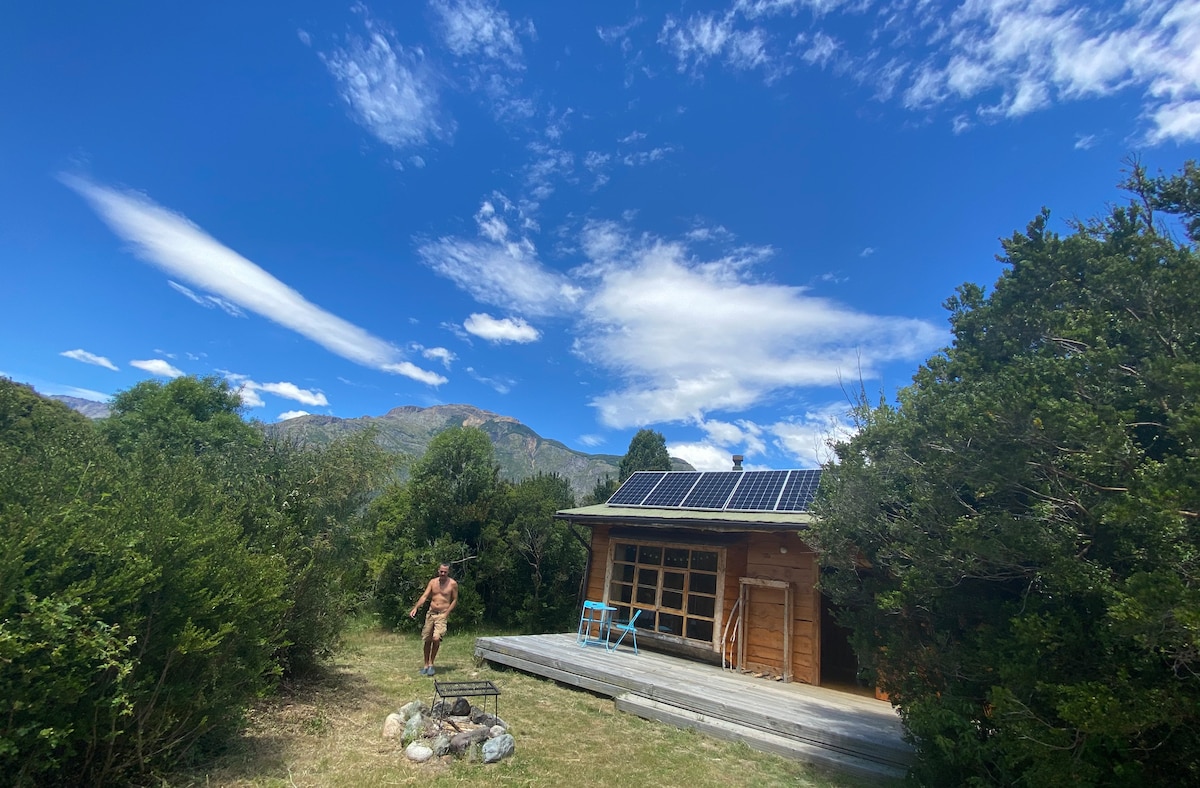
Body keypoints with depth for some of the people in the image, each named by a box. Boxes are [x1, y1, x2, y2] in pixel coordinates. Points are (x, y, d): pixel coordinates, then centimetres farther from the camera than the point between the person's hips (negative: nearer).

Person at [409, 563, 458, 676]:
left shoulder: (453, 583, -6)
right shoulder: (433, 582, 3)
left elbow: (455, 600, 0)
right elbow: (424, 596, -2)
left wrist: (446, 614, -9)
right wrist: (415, 608, -16)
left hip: (442, 615, -4)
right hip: (430, 613, 4)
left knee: (436, 639, -18)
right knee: (427, 640, 9)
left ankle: (431, 664, 1)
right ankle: (426, 665, 25)